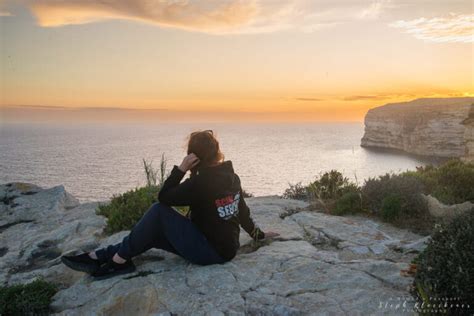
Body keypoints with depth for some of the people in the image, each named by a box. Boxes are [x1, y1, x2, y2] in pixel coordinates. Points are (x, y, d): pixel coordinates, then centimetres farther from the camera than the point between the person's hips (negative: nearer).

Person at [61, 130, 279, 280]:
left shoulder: (200, 183, -22)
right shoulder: (231, 176, 3)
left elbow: (164, 197, -13)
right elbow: (243, 212, 13)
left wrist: (181, 168, -17)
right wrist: (259, 234, 27)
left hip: (210, 252, -9)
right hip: (227, 248, 9)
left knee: (159, 211, -12)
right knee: (152, 233, 9)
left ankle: (118, 261, -1)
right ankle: (102, 256, 11)